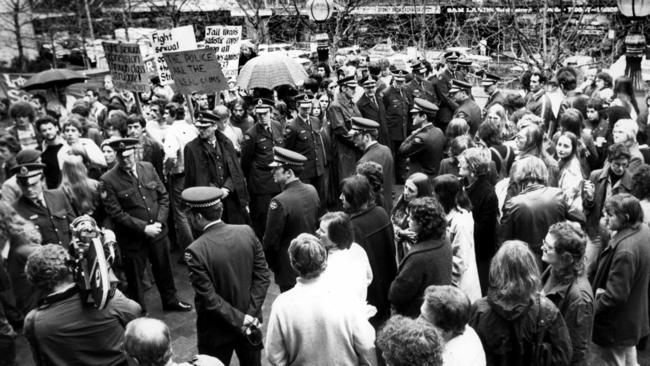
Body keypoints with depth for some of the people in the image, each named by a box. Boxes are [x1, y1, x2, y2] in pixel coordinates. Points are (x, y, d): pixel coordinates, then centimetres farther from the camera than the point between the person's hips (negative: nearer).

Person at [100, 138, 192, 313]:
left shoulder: (148, 168, -1)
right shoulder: (108, 180, -13)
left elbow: (163, 196, 4)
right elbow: (116, 213, -15)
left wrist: (159, 222, -8)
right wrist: (143, 228, -18)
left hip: (158, 231, 4)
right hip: (132, 238, -4)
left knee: (164, 268, 20)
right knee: (135, 276, 11)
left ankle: (170, 300, 42)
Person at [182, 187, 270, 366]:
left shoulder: (195, 251, -23)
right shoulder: (247, 232, -10)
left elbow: (209, 298, -21)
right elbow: (263, 276, -9)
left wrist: (241, 320, -13)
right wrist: (250, 314, -8)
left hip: (217, 331, -4)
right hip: (251, 321, 4)